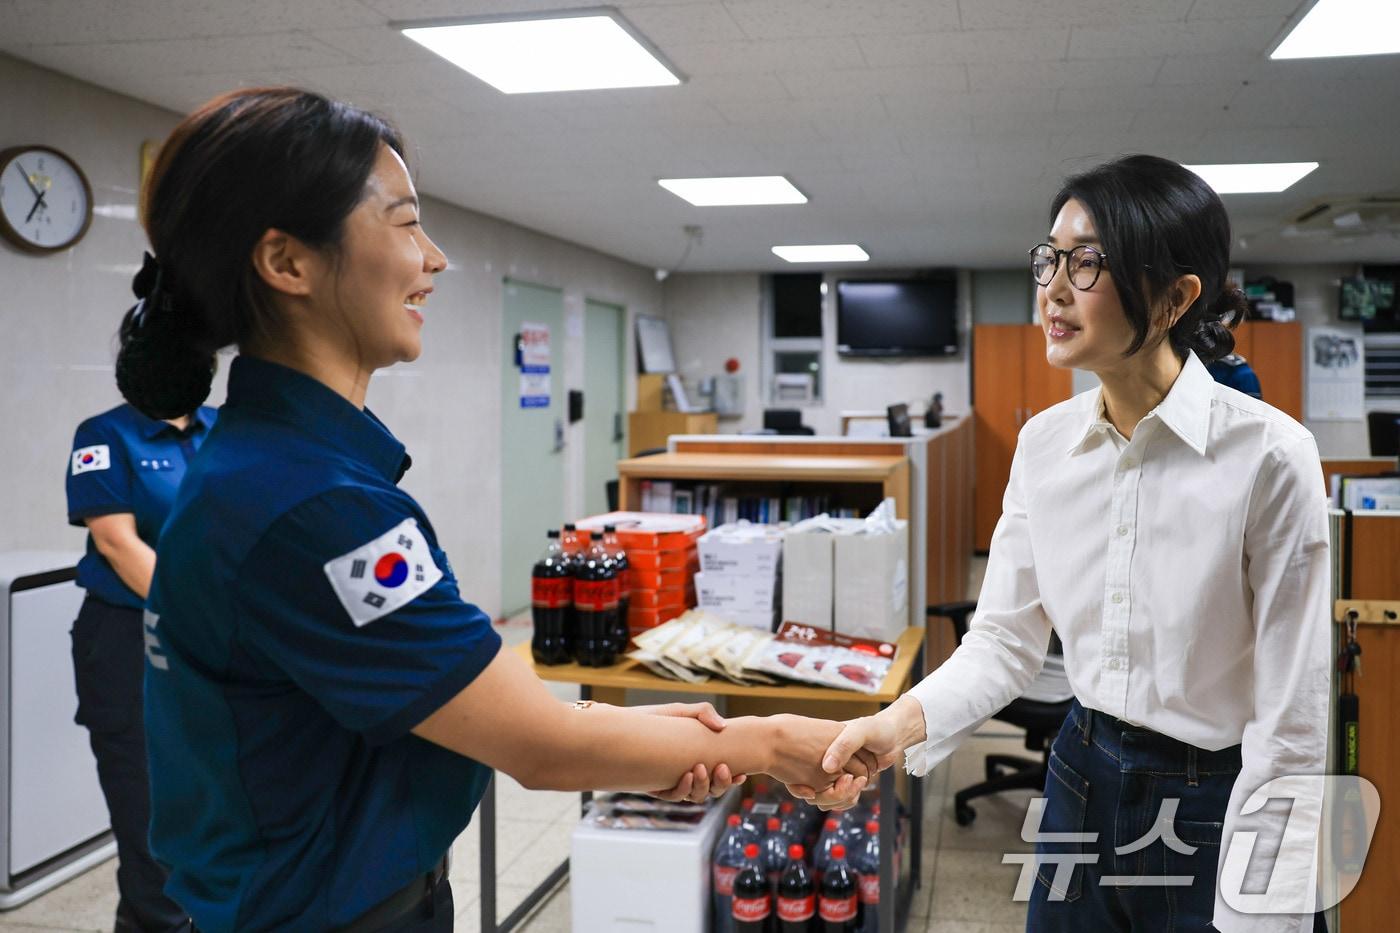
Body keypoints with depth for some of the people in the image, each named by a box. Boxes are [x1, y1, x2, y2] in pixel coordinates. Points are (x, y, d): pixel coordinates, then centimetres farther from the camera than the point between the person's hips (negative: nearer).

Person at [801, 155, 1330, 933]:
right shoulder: (1045, 442, -3)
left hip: (1216, 810, -4)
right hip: (1083, 783, 5)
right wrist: (899, 725, -18)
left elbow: (1291, 721, -16)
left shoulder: (1268, 453, -19)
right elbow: (1006, 638, -1)